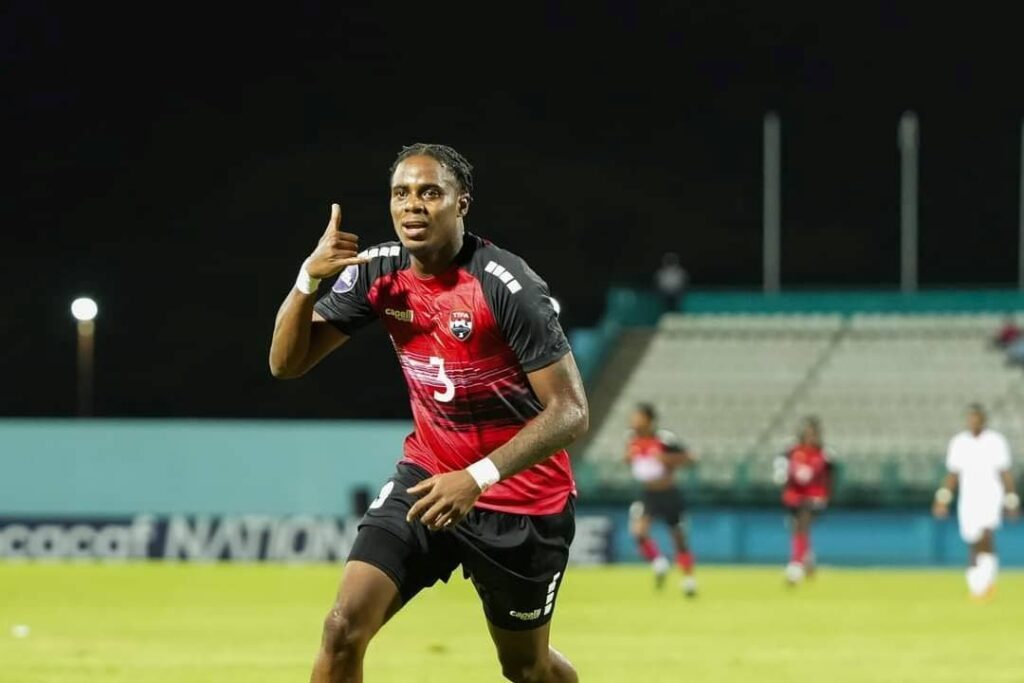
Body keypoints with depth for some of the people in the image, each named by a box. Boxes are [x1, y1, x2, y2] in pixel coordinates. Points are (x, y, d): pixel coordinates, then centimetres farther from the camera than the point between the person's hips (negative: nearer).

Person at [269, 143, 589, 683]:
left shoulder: (507, 286, -24)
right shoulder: (379, 271, -7)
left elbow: (571, 412, -24)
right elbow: (286, 362, -3)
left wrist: (479, 477, -35)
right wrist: (309, 278, -21)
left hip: (521, 499, -4)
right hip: (429, 477, 4)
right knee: (345, 628, -16)